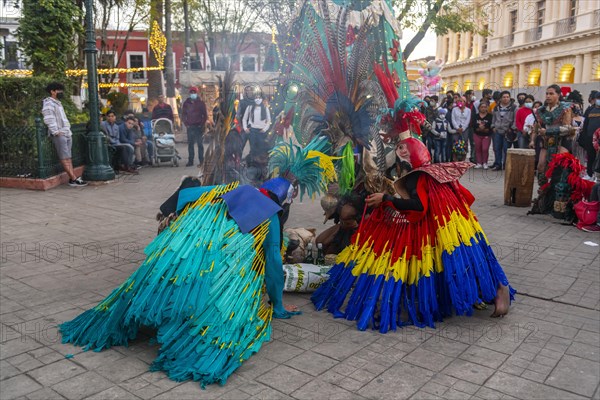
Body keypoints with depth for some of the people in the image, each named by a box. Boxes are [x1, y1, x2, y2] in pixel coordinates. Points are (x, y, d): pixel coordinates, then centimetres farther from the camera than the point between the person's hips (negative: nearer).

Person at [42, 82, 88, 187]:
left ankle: (72, 179, 0)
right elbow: (48, 119, -16)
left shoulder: (58, 103, 25)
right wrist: (55, 131, -20)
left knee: (68, 157, 3)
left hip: (67, 133, 9)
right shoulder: (48, 103, -5)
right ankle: (74, 179, -16)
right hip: (59, 135, -9)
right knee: (64, 157, -11)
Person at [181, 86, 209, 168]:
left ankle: (201, 161, -1)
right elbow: (183, 114, 13)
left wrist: (202, 124, -7)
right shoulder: (186, 103, 9)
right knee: (190, 144, 5)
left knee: (200, 144, -3)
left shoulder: (201, 103, 2)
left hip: (199, 126, -3)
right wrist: (186, 123, 3)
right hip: (190, 127, 3)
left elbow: (205, 114, 2)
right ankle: (190, 161, 10)